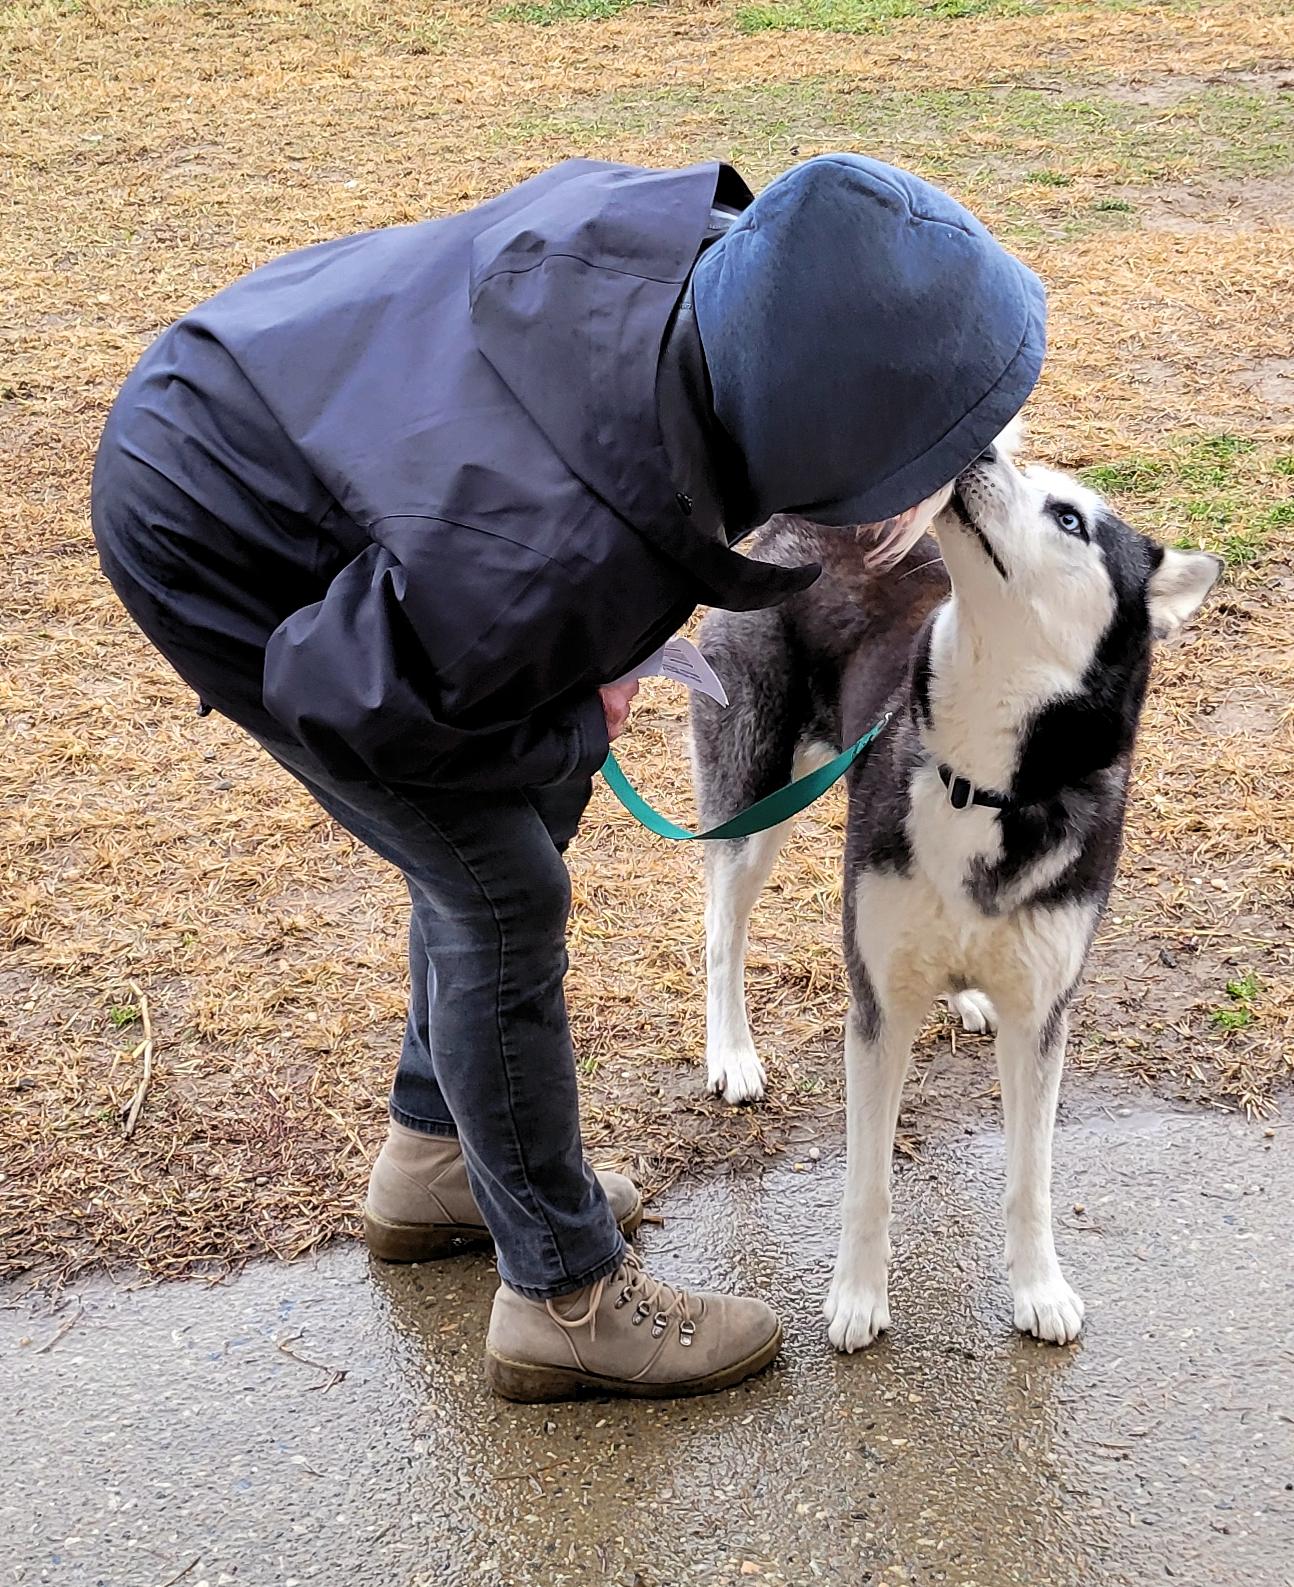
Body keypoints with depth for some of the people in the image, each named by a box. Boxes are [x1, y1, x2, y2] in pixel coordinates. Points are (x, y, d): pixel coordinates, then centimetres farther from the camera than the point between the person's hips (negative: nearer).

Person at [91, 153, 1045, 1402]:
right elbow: (344, 700, -24)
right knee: (505, 897, -2)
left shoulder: (680, 229, -25)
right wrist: (575, 730, -7)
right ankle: (564, 1297, 16)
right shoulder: (564, 564, -41)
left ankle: (433, 1161, 38)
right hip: (209, 554, -8)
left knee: (508, 821, 17)